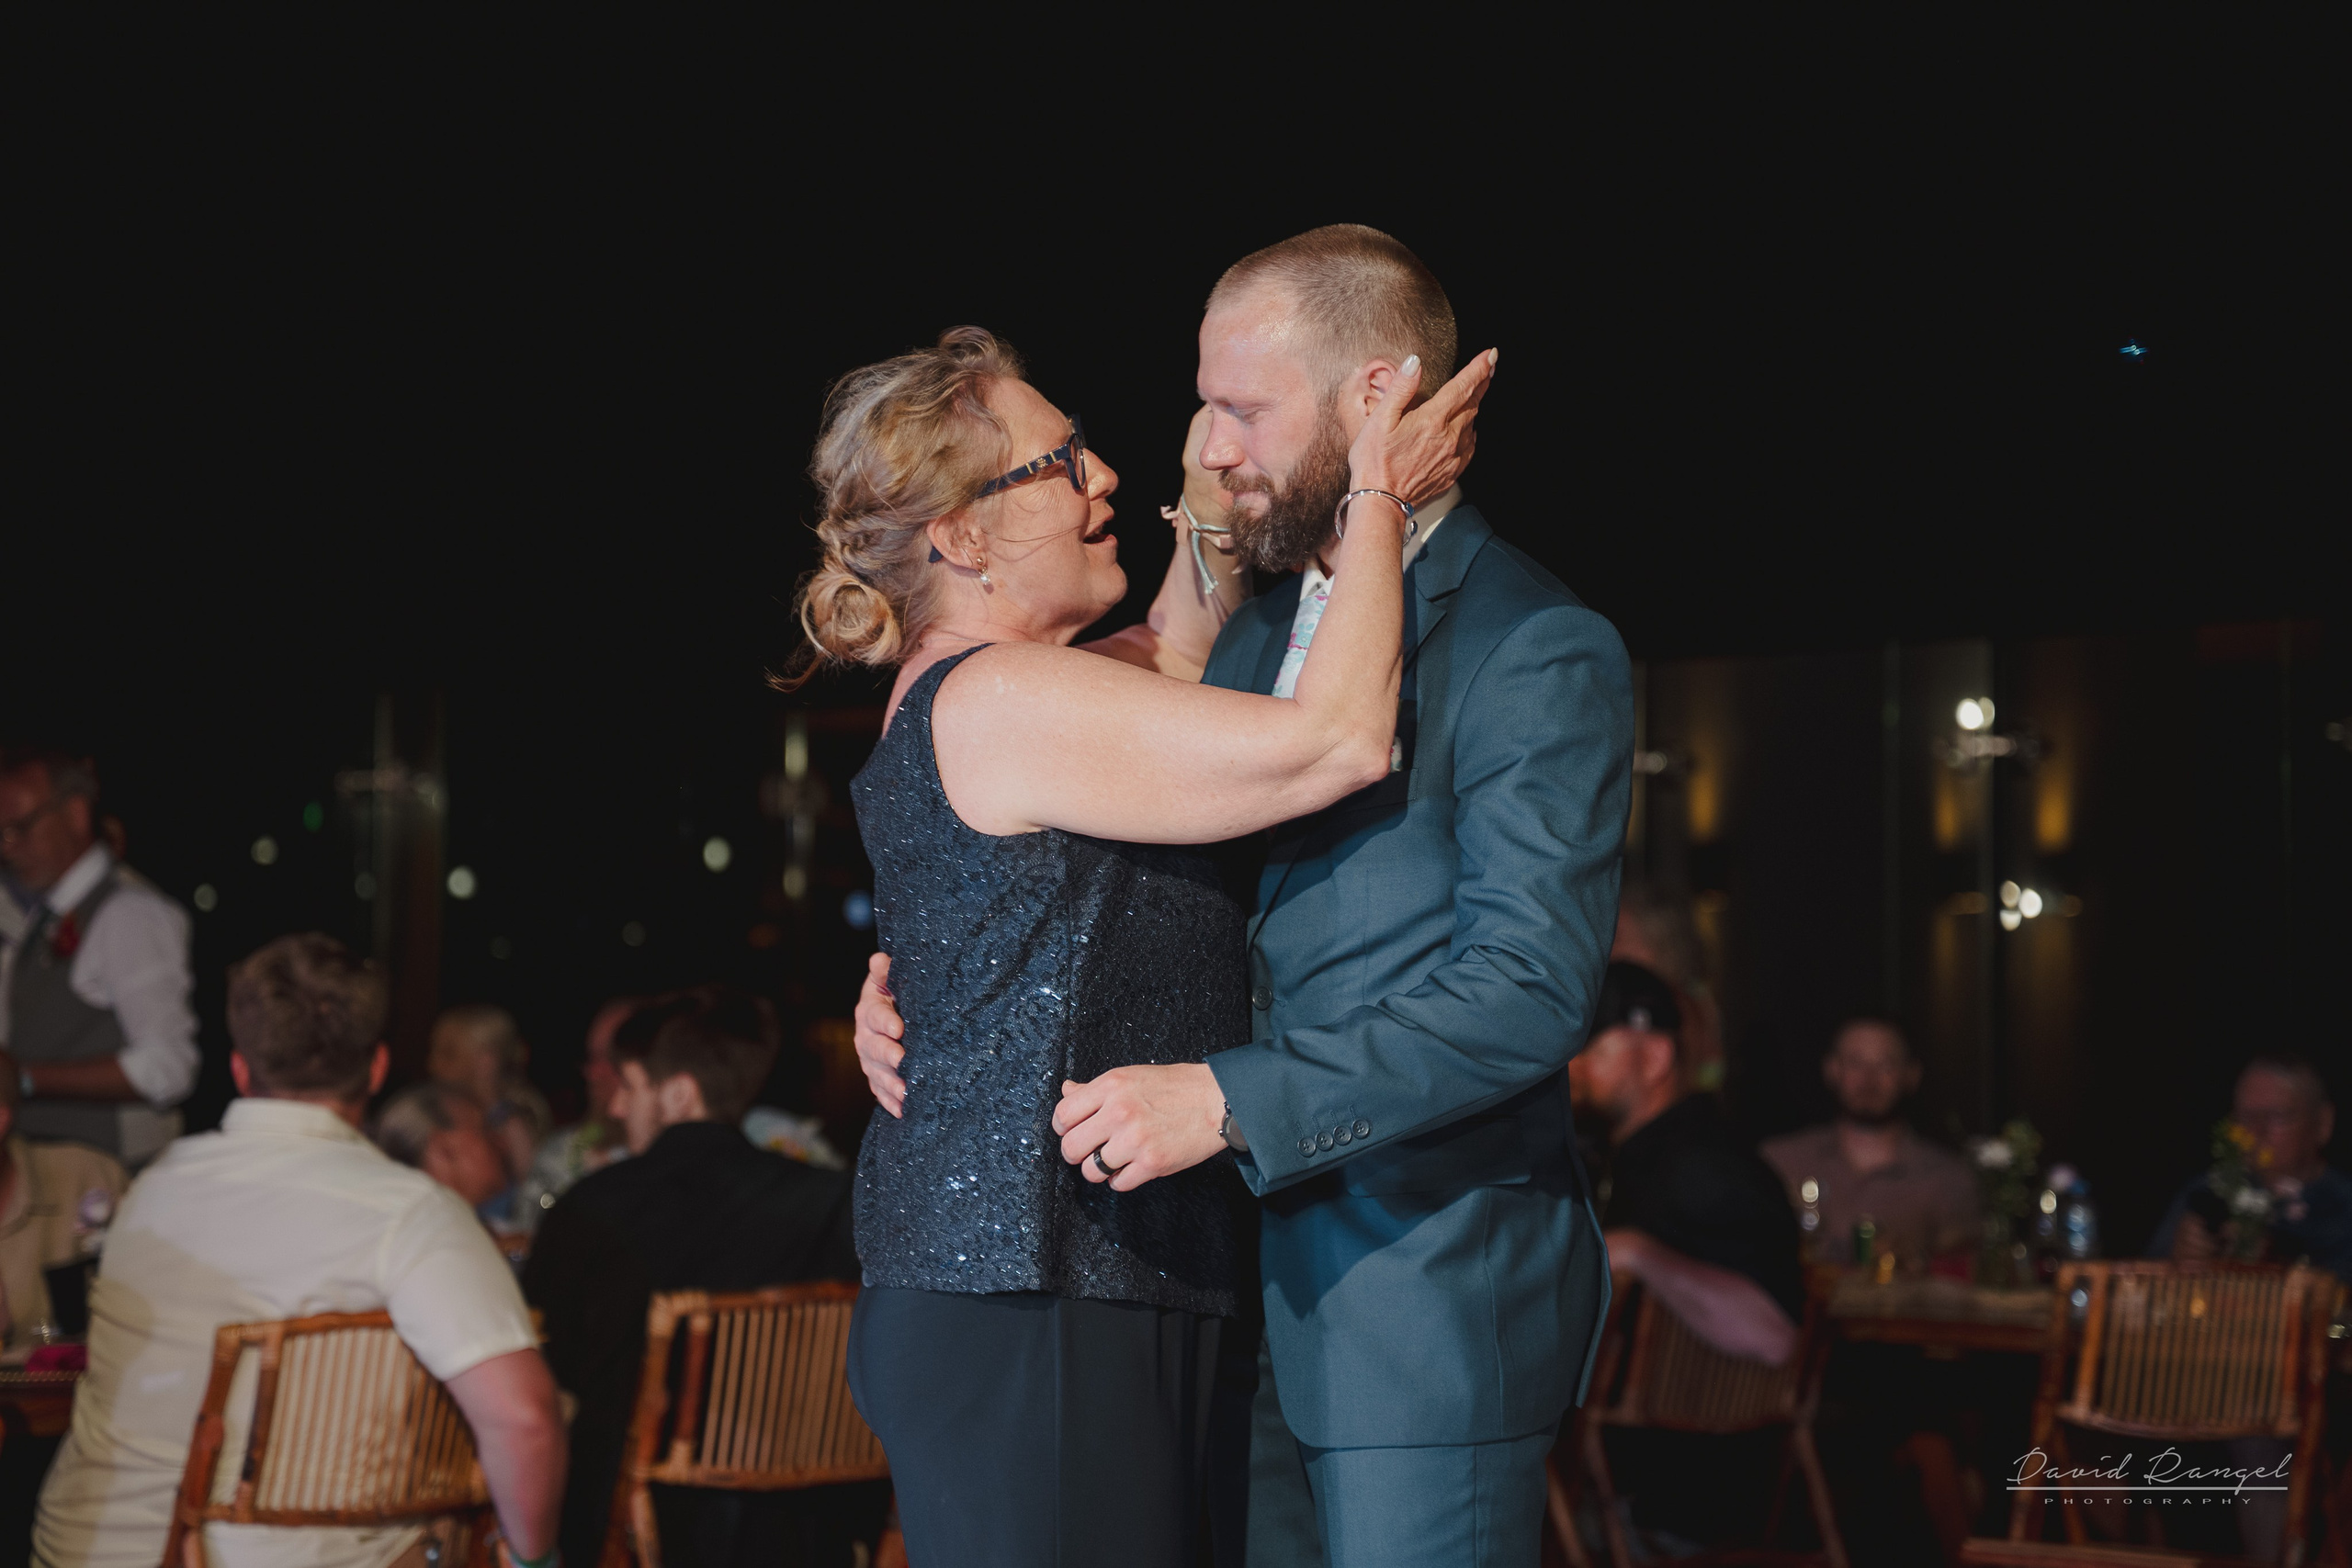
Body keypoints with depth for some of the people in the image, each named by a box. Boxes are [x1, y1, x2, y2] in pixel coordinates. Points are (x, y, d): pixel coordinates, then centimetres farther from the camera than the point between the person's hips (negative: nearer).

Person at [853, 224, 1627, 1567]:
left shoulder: (1539, 651, -12)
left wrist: (1228, 1102, -26)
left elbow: (1528, 989, -21)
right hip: (1251, 1273, 8)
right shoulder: (1259, 632, 16)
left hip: (1430, 1289, -8)